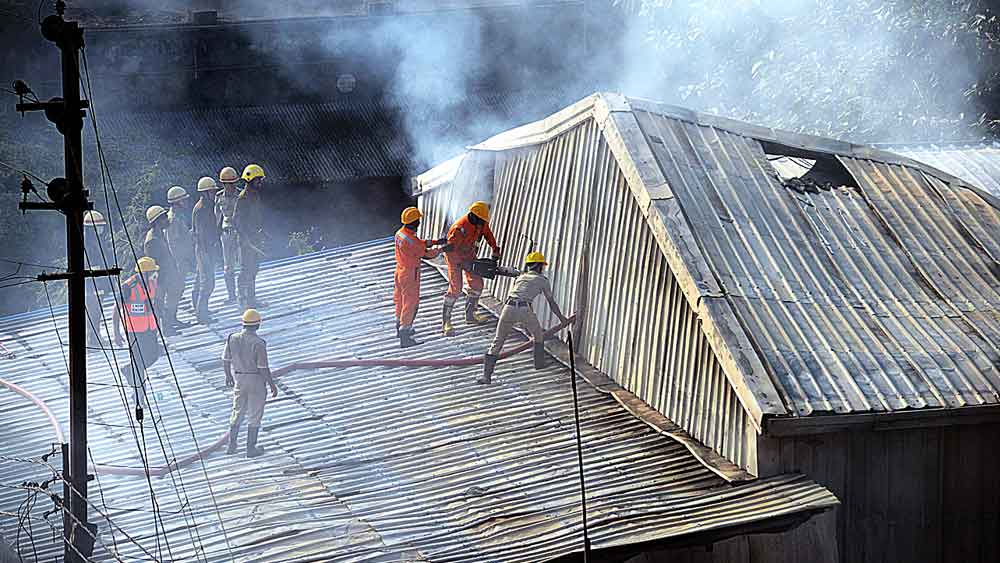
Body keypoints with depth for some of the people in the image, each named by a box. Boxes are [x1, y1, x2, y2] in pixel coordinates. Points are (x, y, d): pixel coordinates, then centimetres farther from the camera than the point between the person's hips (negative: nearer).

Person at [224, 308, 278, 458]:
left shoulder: (232, 339, -7)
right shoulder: (258, 343, -22)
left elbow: (226, 360, 4)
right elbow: (263, 368, -21)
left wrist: (228, 376, 22)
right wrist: (272, 385, -9)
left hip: (239, 380, 5)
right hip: (256, 381, -5)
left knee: (238, 412, 20)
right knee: (254, 416, 8)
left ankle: (232, 445, 23)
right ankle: (251, 448, 14)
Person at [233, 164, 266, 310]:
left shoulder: (256, 195, 13)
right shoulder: (243, 197, -15)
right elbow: (236, 220, -18)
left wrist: (261, 233, 19)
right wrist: (245, 237, -21)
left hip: (255, 238, 9)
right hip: (246, 239, -9)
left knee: (254, 269, 14)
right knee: (246, 269, -5)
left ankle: (251, 299, 22)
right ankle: (243, 300, 0)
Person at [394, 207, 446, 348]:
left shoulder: (400, 233, -2)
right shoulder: (411, 241, -29)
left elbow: (420, 243, 10)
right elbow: (426, 254, -17)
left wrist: (436, 242, 7)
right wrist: (441, 249, -1)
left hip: (400, 269, 9)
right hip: (410, 274, -9)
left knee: (400, 300, 23)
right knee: (410, 304, -1)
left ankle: (400, 327, 41)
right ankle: (404, 338, 1)